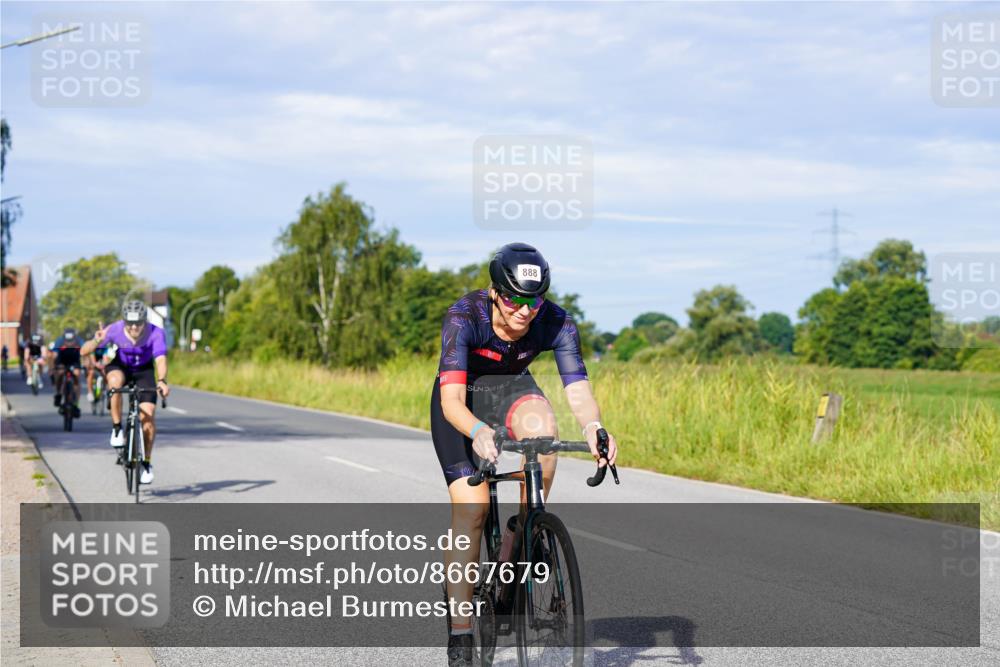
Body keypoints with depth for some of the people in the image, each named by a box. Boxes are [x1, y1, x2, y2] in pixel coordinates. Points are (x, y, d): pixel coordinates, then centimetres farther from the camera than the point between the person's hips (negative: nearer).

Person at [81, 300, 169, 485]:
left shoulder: (155, 333, -31)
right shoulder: (114, 330, -30)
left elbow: (160, 359, -42)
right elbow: (84, 351, -31)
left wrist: (162, 381, -61)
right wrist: (97, 341, -52)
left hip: (144, 370, 0)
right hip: (118, 366, 0)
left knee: (148, 415, -14)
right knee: (116, 380, -37)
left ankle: (147, 462, 4)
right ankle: (117, 428, -20)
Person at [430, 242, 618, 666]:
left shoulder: (556, 324, -25)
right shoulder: (464, 317, -33)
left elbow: (578, 390, -33)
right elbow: (452, 400, -40)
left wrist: (592, 426, -55)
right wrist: (478, 432, -61)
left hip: (510, 387, 2)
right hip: (462, 397, -2)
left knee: (542, 427, -34)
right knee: (471, 508, -17)